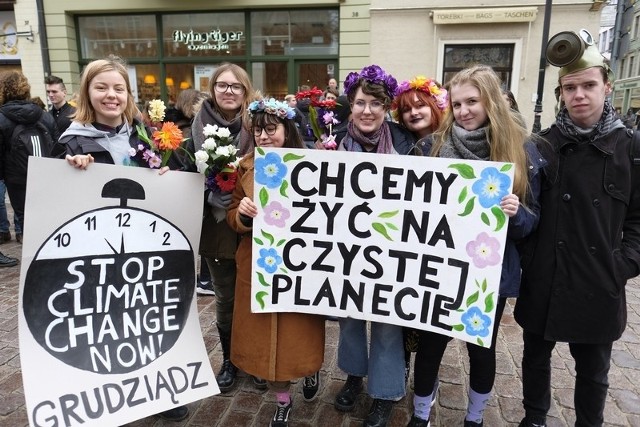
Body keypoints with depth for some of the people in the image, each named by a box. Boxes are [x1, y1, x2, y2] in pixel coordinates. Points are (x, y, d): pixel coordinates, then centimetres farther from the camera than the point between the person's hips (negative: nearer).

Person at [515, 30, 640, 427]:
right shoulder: (543, 144, 0)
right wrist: (528, 257, -12)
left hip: (599, 284, 0)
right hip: (542, 280, 1)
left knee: (593, 371, 16)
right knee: (536, 357, 17)